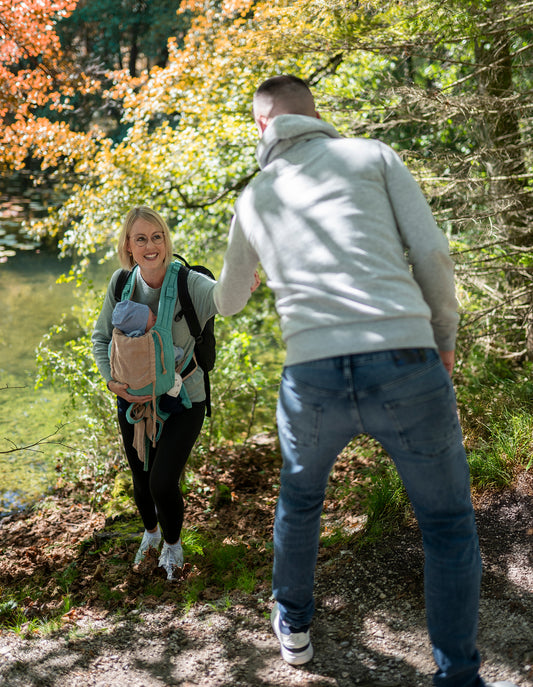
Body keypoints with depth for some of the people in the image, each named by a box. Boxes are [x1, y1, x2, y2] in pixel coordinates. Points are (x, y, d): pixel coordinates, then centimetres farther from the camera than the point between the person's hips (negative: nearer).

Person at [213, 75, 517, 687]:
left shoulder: (254, 198, 20)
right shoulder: (374, 155, 12)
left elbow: (228, 302, 34)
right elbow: (432, 256, 3)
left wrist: (225, 295, 59)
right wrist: (444, 338, 18)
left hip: (312, 378, 2)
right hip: (404, 366, -2)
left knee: (300, 496, 33)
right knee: (448, 524, 18)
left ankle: (293, 623, 47)